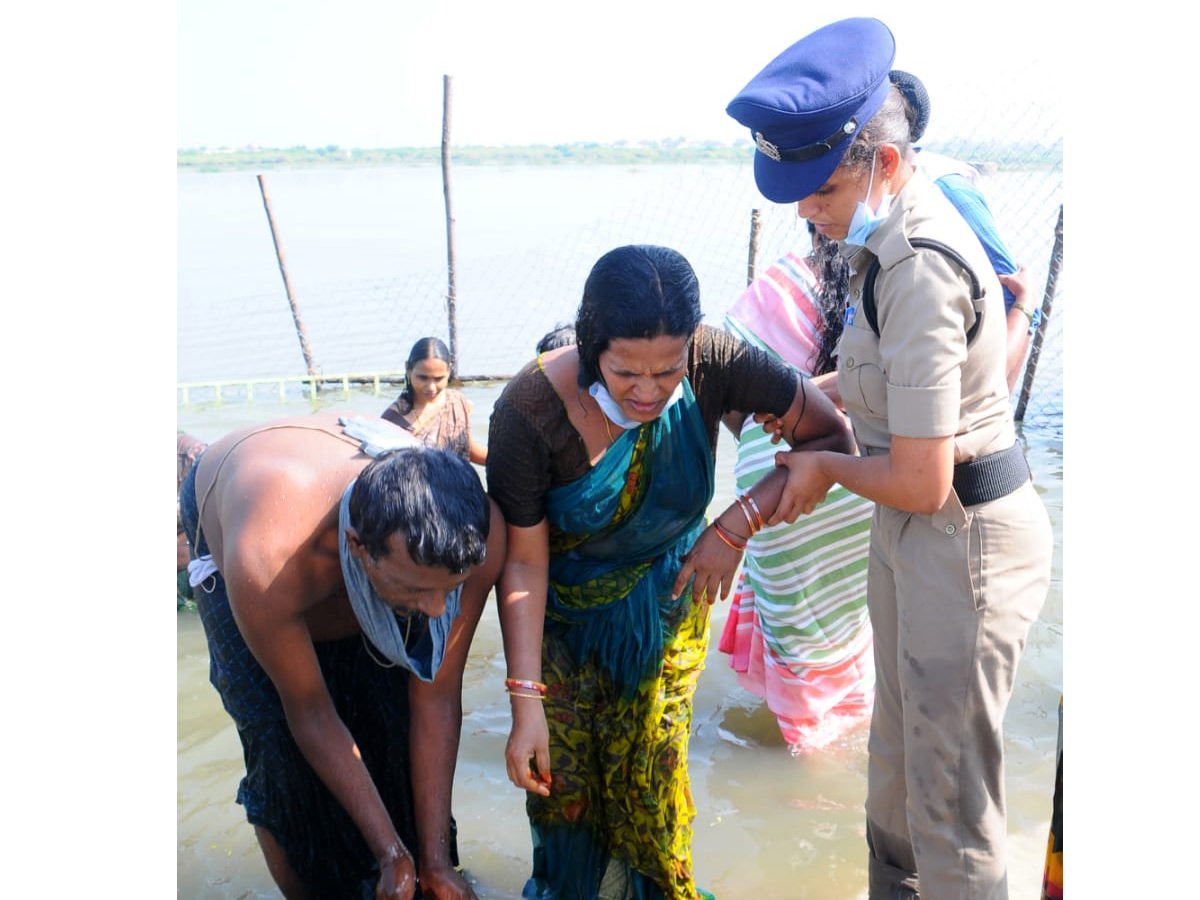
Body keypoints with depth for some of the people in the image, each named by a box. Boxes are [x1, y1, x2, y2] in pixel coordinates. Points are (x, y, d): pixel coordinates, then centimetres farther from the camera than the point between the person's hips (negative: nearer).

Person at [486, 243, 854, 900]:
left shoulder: (714, 364, -27)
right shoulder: (531, 411, -31)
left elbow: (830, 437, -17)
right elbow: (523, 563, -24)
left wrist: (738, 525, -25)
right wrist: (525, 702, -24)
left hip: (664, 607, 1)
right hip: (563, 609, -1)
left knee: (649, 769, 6)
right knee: (563, 774, 5)